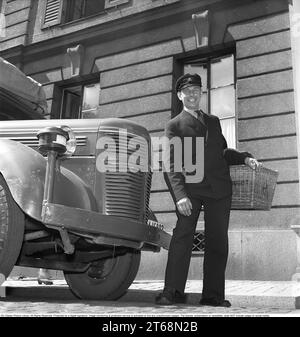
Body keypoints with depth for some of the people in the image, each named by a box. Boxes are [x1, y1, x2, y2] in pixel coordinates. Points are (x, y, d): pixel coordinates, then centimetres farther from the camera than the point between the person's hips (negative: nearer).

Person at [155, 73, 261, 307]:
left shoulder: (214, 121, 24)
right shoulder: (174, 125, 8)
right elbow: (172, 165, -4)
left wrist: (245, 158, 11)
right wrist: (180, 195, -17)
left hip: (219, 189, 4)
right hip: (191, 188, -4)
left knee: (218, 241, 4)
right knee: (183, 236, -13)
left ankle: (213, 295, 12)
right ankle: (173, 291, -5)